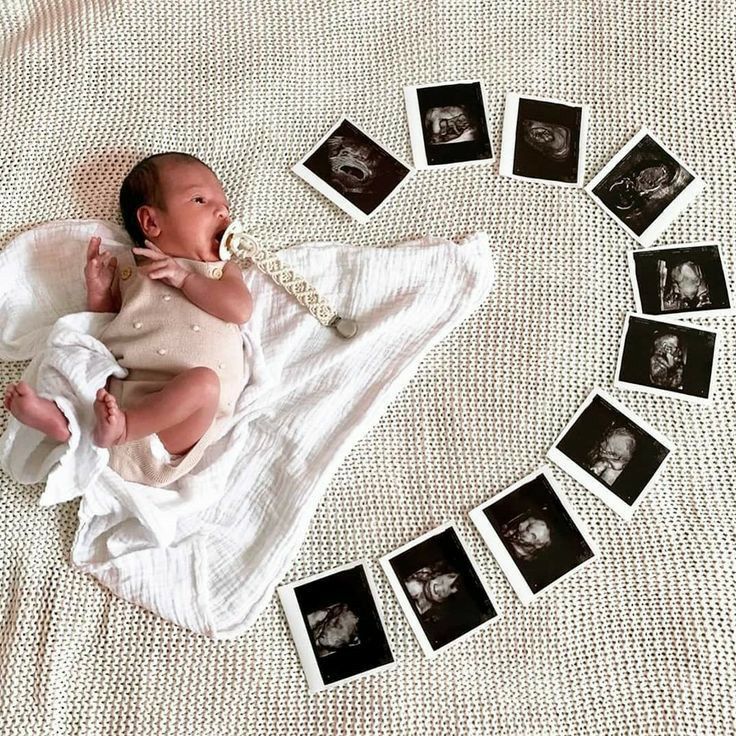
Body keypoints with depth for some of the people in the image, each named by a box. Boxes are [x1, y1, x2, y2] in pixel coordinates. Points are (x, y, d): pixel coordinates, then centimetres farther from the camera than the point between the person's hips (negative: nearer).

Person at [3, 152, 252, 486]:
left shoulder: (223, 269, 22)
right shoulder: (128, 265, 23)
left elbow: (241, 309, 0)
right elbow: (101, 325, 22)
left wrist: (182, 277, -4)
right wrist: (98, 291, 4)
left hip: (178, 404, -2)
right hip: (117, 388, 3)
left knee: (204, 381, -32)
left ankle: (123, 426, -42)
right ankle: (59, 417, -41)